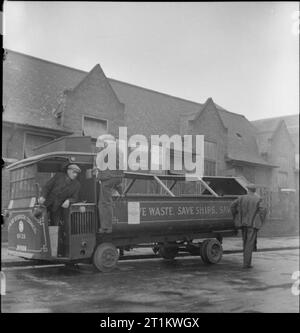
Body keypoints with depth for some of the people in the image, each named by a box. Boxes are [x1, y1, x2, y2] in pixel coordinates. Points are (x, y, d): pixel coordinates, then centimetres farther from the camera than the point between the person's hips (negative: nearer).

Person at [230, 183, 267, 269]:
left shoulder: (242, 198, 3)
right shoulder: (258, 199, -4)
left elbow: (233, 205, -4)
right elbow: (263, 210, -15)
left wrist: (236, 218, 6)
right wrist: (260, 221, -3)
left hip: (243, 223, 3)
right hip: (253, 224, -3)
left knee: (245, 242, 18)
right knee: (250, 243, -1)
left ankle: (246, 262, 23)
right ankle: (246, 263, -4)